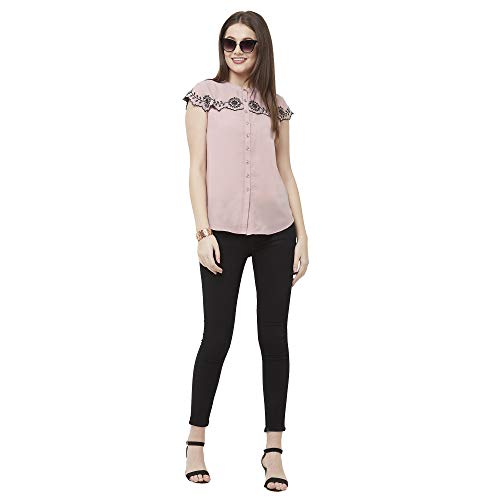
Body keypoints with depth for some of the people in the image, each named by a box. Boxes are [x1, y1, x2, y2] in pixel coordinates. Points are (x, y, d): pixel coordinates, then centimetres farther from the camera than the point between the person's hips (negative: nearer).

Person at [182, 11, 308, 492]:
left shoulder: (275, 104, 13)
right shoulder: (204, 95, 4)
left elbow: (285, 171, 13)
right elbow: (197, 168, -1)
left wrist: (302, 235, 7)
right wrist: (203, 231, -10)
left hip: (276, 231, 3)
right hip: (225, 232, -3)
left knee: (274, 337, 3)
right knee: (217, 336, -2)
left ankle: (274, 449, 12)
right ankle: (195, 441, 15)